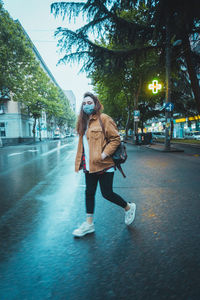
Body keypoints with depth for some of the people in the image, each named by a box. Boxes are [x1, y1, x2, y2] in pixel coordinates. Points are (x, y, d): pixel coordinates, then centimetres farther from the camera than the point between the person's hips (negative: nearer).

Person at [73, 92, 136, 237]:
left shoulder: (104, 119, -8)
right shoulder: (83, 122, 15)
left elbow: (116, 139, -11)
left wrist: (104, 154, -19)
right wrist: (81, 162, 13)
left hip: (104, 165, -7)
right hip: (89, 165, 7)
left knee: (107, 193, 1)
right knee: (89, 193, 12)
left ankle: (129, 207, 29)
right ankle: (89, 223, 26)